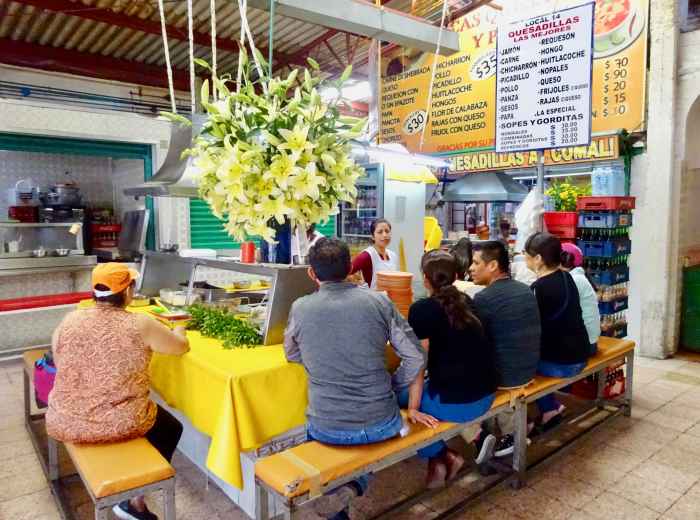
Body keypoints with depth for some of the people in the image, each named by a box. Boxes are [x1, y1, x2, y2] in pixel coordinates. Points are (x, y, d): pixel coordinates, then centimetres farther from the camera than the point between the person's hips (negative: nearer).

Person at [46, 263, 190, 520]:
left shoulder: (69, 321, -4)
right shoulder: (140, 325, -15)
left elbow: (61, 363, 13)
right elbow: (181, 347, 0)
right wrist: (178, 332, 22)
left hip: (65, 424, 5)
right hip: (120, 425, -5)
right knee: (171, 428, 23)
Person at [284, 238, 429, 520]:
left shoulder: (300, 308, -7)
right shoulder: (379, 301, -6)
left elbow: (292, 356, 12)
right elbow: (416, 357, -3)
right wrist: (412, 408, 11)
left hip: (328, 429, 0)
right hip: (381, 425, 0)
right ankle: (355, 485, 11)